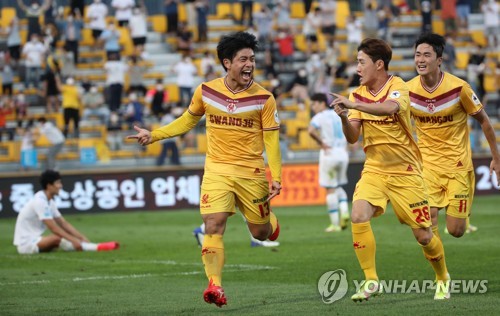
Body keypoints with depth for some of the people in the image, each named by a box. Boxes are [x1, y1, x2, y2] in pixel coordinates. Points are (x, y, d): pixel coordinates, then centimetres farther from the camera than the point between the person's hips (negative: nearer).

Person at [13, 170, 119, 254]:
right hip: (25, 243, -10)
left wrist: (83, 238, 0)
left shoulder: (49, 201, 11)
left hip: (33, 240, 10)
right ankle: (97, 248, -36)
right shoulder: (40, 201, -20)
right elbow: (53, 228, -24)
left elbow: (64, 223, 10)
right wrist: (74, 240, -24)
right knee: (57, 239, -29)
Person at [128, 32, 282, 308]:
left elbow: (271, 140, -3)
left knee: (261, 233, 9)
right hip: (216, 170, 1)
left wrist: (276, 177, -12)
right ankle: (214, 285, -19)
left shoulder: (263, 98, -5)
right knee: (213, 226, -17)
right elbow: (187, 121, 16)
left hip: (251, 172, -1)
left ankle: (270, 221, 47)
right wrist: (154, 135, 8)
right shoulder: (206, 91, 0)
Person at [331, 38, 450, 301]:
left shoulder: (398, 87, -13)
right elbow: (352, 137, -4)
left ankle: (443, 279, 28)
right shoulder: (359, 94, 3)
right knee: (359, 216, -23)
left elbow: (390, 108, -38)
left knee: (423, 235, 0)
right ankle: (371, 281, -13)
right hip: (374, 170, 4)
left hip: (405, 172, -4)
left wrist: (354, 105, -47)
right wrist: (344, 118, -24)